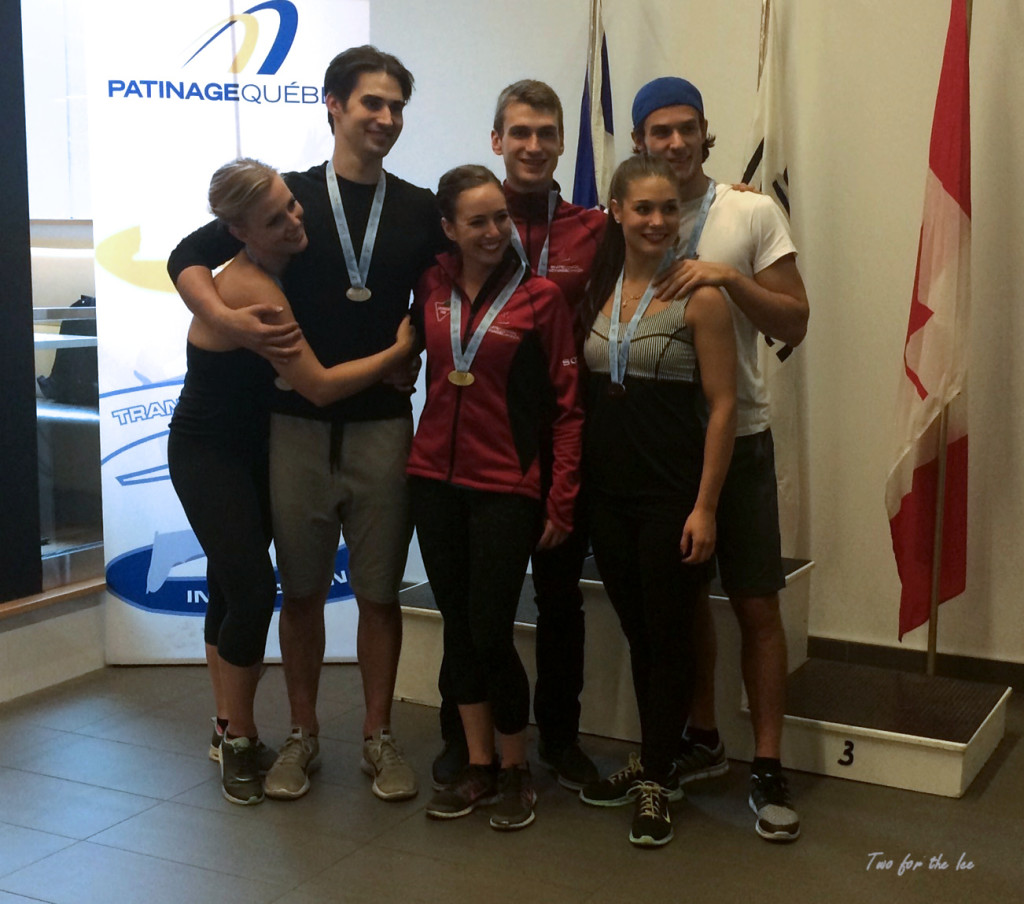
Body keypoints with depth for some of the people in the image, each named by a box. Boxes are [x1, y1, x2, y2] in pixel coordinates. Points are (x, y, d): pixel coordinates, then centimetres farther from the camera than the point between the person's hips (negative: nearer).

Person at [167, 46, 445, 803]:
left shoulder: (421, 212, 6)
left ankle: (378, 737, 20)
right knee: (302, 590, 8)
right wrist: (226, 320, -14)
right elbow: (188, 258, 3)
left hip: (383, 425, 1)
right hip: (299, 423, 0)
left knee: (379, 591, 6)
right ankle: (303, 736, 22)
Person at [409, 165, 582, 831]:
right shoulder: (431, 289, 3)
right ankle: (478, 764, 24)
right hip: (436, 479, 4)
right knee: (458, 626, 11)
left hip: (506, 486, -4)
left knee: (490, 631, -4)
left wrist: (562, 500, -9)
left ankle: (516, 768, 16)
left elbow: (568, 406, -6)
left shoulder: (540, 297, -7)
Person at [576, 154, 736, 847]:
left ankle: (657, 779, 18)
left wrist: (705, 506, -13)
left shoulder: (697, 294, -9)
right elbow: (580, 393, 12)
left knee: (668, 635, 4)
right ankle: (655, 760, 31)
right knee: (637, 632, 16)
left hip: (672, 496, -5)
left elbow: (723, 405, -10)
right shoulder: (595, 290, 6)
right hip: (607, 492, 5)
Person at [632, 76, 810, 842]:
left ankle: (768, 767, 11)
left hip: (737, 437, -2)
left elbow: (794, 325, -6)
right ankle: (702, 739, 29)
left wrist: (731, 278, -21)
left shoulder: (754, 213, -4)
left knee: (757, 605, 0)